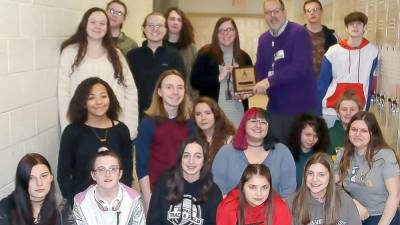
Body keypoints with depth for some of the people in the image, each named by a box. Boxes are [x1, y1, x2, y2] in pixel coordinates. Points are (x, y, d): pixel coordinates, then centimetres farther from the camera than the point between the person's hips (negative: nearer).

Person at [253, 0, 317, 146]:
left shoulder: (299, 33, -11)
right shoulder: (263, 39, 11)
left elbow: (299, 67, -23)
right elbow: (260, 69, 14)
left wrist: (269, 81, -26)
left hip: (300, 106, -6)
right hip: (275, 107, 6)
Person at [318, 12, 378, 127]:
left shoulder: (372, 51, 0)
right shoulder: (333, 52, -3)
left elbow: (371, 83, 6)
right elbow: (322, 83, 1)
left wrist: (366, 110, 5)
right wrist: (317, 111, -1)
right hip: (330, 111, 0)